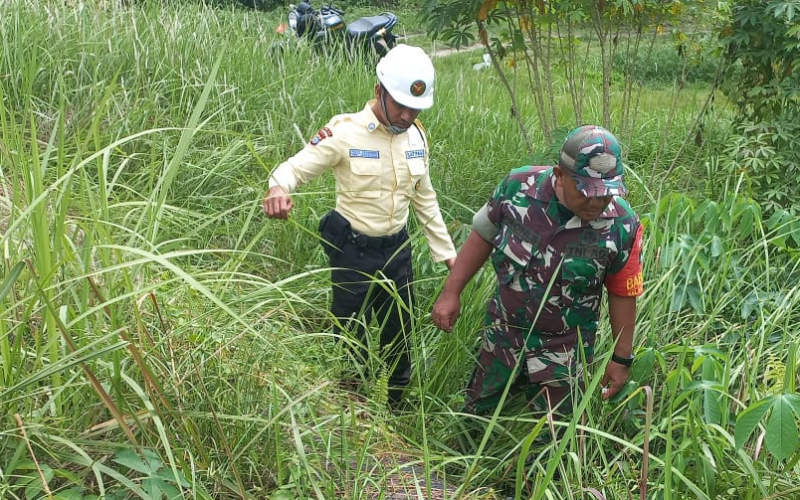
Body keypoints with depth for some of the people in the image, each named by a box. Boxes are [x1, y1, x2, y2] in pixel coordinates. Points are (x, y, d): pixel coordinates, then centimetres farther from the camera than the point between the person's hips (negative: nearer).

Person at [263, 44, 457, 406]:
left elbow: (425, 199, 10)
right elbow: (294, 168, -17)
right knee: (351, 336, 10)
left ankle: (393, 410, 41)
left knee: (400, 333, 19)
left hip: (398, 249, 6)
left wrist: (446, 251, 11)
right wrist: (278, 188, -42)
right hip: (354, 250, -5)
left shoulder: (416, 136, 0)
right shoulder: (345, 132, -18)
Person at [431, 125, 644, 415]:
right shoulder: (518, 187, -18)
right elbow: (483, 236, -1)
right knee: (476, 416, 21)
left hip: (563, 350, -2)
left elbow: (623, 295, -6)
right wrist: (451, 292, -2)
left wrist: (622, 359, 0)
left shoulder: (622, 226, -20)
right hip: (502, 333, 2)